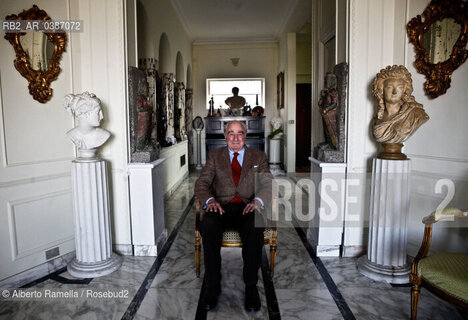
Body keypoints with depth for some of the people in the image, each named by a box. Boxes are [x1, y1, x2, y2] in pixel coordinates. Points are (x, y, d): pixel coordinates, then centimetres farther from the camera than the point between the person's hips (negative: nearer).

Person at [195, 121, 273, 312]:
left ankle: (251, 286, -16)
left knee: (255, 230, -34)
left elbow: (268, 184, 4)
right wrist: (209, 200, -16)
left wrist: (257, 201, -18)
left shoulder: (258, 156, 16)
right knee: (208, 228, -32)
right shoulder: (214, 156, 16)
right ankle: (213, 286, -17)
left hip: (247, 207, 0)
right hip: (221, 206, 1)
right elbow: (201, 183, 6)